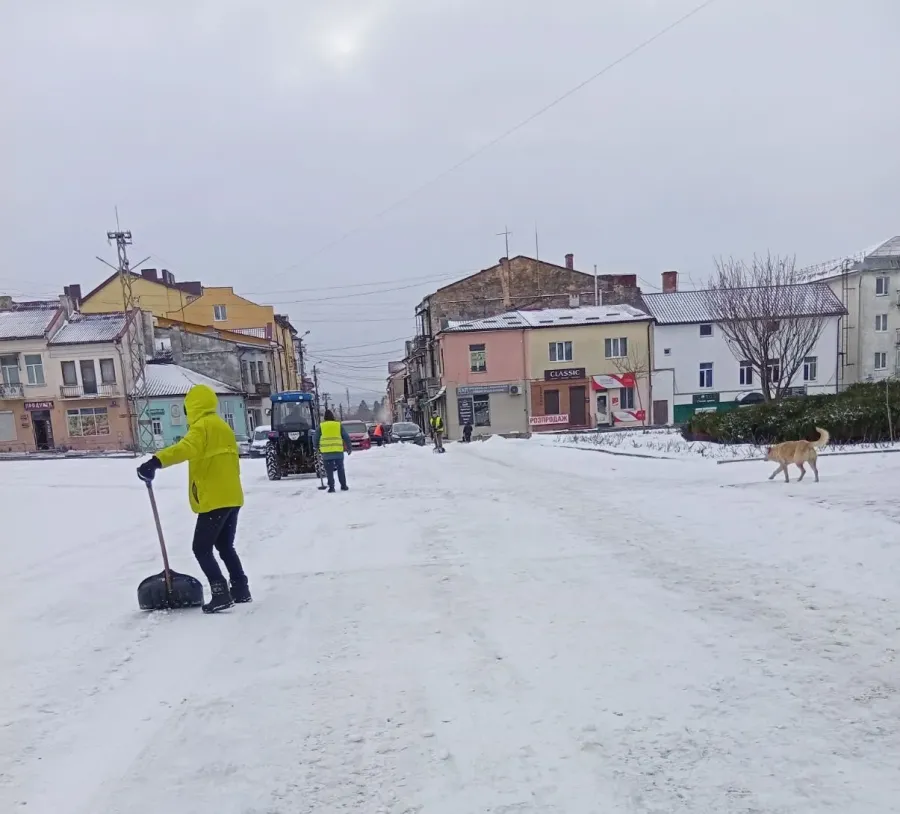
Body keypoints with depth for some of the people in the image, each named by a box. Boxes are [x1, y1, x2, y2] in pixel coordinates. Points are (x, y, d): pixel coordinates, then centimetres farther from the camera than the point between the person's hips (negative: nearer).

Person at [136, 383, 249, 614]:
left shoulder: (202, 426, -11)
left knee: (201, 548, 0)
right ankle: (240, 590, 20)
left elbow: (186, 448, -33)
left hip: (214, 499, -9)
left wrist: (156, 461, -44)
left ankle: (221, 594, -6)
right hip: (231, 497, 9)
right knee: (225, 546, 19)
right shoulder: (223, 427, 17)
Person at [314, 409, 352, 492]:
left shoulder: (321, 426, 4)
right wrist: (348, 448, 17)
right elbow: (346, 437, 8)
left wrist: (317, 448, 23)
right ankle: (343, 486, 15)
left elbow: (315, 439, 7)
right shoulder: (339, 425, 7)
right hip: (338, 451, 1)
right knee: (340, 469, 13)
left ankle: (331, 487, 0)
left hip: (326, 452, -1)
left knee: (329, 471, 4)